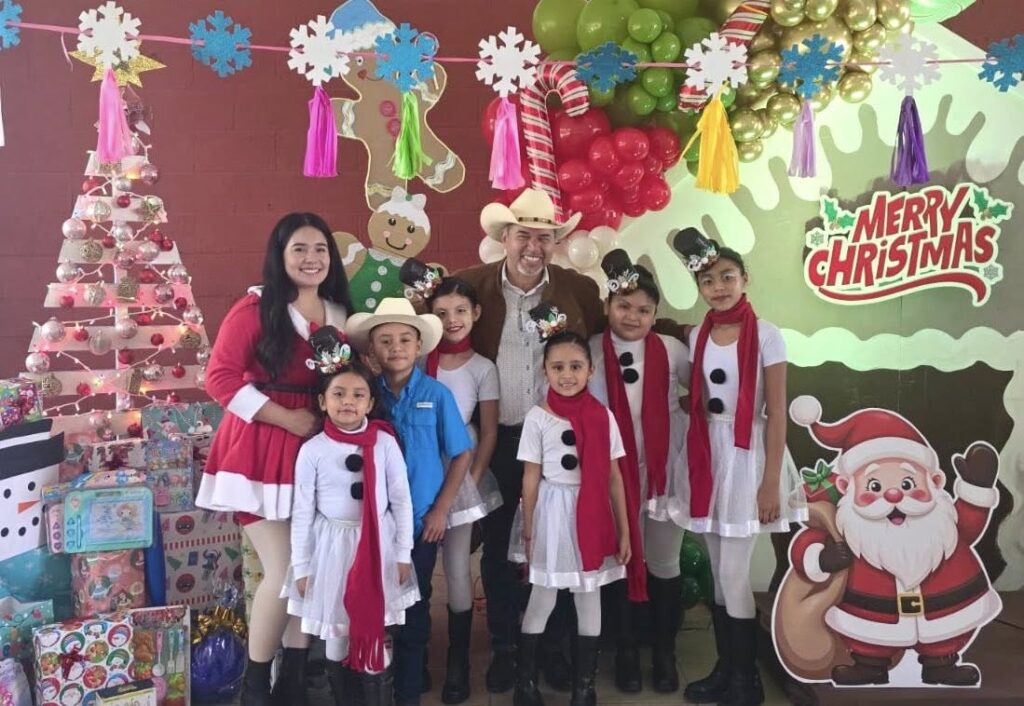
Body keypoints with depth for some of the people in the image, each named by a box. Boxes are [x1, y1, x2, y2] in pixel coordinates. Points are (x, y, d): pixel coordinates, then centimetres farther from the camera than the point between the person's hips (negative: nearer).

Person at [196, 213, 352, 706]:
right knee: (283, 571, -6)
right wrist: (287, 418, -16)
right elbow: (220, 378, -14)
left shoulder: (341, 314, 9)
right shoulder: (255, 309, -8)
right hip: (261, 451, -6)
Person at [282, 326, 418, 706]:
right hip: (333, 544, 0)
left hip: (378, 544, 0)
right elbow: (302, 511, -3)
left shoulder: (385, 443, -7)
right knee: (335, 631, 13)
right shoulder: (312, 450, -8)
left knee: (376, 631, 9)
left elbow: (401, 499, -2)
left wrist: (403, 553, 0)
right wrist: (301, 566, -1)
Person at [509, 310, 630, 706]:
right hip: (553, 513, -2)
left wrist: (623, 529, 2)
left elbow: (614, 476, 2)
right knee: (542, 599, 8)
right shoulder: (538, 417, -7)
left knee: (589, 599, 12)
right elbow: (531, 478, -3)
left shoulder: (603, 416, -1)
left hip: (592, 514, 2)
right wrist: (528, 532, -3)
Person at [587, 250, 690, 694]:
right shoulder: (590, 353, -6)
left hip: (664, 470, 1)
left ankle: (665, 654, 29)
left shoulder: (672, 350, -4)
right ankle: (625, 653, 29)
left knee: (664, 564, 12)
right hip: (612, 473, 0)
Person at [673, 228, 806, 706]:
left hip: (748, 456, -5)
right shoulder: (698, 337, 7)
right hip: (709, 455, 5)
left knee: (733, 574, -3)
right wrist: (696, 465, 5)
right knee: (718, 573, 11)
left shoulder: (765, 335, -9)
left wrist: (771, 481, -14)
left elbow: (777, 413, -11)